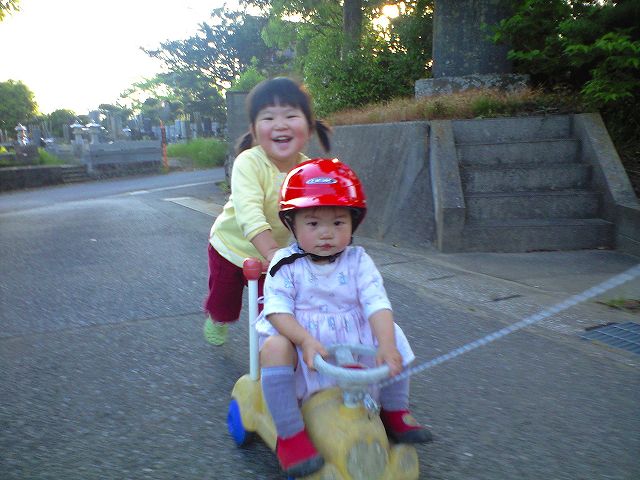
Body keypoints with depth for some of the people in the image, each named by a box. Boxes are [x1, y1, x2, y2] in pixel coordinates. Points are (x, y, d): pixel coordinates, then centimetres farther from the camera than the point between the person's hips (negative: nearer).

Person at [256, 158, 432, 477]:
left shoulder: (357, 261, -3)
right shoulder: (286, 265, -8)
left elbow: (377, 304, -13)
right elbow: (277, 310, -16)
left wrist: (386, 345, -29)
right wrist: (306, 340, -33)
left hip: (353, 344, 3)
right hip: (300, 346, -3)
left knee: (393, 336, -11)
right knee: (274, 347, -33)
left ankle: (395, 412, 11)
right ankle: (290, 435, -22)